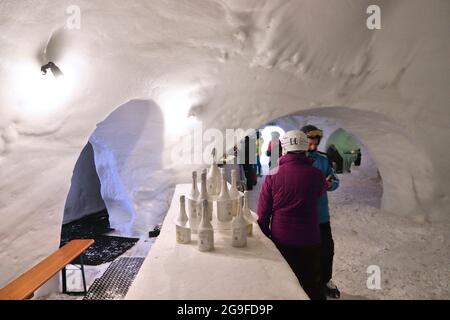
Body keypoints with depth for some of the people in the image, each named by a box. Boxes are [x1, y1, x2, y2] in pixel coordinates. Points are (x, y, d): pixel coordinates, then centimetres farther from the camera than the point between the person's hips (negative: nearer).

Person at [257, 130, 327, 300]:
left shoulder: (273, 175, -12)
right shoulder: (317, 175, -10)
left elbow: (263, 212, -8)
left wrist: (266, 235, 5)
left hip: (280, 241, 0)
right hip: (309, 241, 1)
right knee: (312, 286, 19)